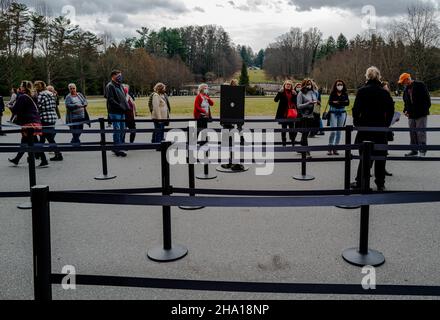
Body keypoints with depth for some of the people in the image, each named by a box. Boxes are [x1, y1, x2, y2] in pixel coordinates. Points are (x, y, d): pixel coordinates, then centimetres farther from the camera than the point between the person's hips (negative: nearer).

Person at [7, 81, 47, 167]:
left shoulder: (22, 97, -12)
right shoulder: (32, 97, 13)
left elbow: (15, 110, -10)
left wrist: (11, 107, 10)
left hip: (29, 123, -9)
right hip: (36, 121, 9)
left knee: (34, 142, -8)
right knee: (25, 141, 17)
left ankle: (44, 161, -11)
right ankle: (16, 160, 28)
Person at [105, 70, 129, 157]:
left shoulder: (120, 85, 18)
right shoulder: (110, 86, -8)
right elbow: (111, 100, -17)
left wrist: (126, 106, 8)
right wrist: (120, 106, -21)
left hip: (122, 112, 8)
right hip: (115, 112, -8)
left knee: (122, 130, 12)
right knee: (117, 130, -7)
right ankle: (117, 149, -2)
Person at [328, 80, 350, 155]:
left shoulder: (345, 94, 6)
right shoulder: (332, 94, 1)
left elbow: (347, 103, -5)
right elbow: (330, 102, -12)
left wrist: (337, 102, -15)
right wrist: (342, 102, -15)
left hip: (342, 113, 3)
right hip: (333, 113, -3)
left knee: (339, 131, 5)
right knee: (333, 131, -12)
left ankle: (335, 148, 12)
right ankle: (330, 148, -4)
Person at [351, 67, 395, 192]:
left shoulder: (362, 91, -7)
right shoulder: (385, 92, 1)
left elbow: (356, 109, -9)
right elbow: (391, 111, 3)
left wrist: (356, 123, 5)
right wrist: (386, 124, 13)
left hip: (365, 126, -2)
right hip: (381, 128, 2)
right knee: (380, 156, 9)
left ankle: (360, 182, 8)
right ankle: (380, 184, 15)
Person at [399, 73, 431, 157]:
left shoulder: (420, 85, -7)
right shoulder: (406, 89, 13)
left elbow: (427, 100, -7)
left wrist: (424, 110, -13)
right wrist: (405, 111, 6)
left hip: (421, 115, -7)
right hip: (411, 115, 7)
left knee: (421, 133, -7)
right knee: (412, 133, 9)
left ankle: (422, 151, -2)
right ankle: (414, 151, 17)